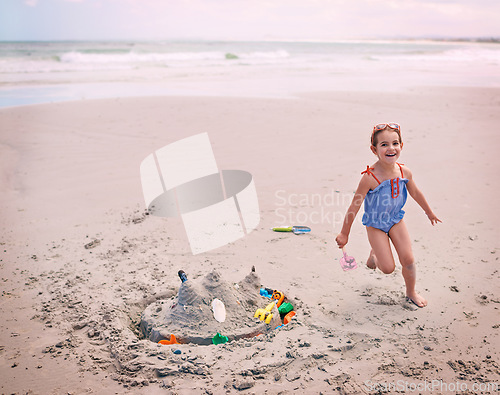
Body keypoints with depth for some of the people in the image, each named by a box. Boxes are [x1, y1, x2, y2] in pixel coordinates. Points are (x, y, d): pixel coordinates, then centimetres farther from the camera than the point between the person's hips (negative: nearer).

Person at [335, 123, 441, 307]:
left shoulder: (404, 172, -13)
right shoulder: (370, 177, -29)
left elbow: (415, 193, 9)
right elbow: (354, 207, -22)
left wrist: (429, 212, 23)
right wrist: (344, 233, -15)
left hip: (396, 220, 4)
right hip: (375, 224, -4)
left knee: (408, 259, 2)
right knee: (388, 268, -4)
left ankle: (411, 292, 30)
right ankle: (374, 254, 32)